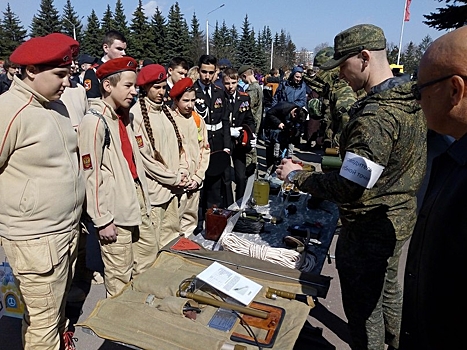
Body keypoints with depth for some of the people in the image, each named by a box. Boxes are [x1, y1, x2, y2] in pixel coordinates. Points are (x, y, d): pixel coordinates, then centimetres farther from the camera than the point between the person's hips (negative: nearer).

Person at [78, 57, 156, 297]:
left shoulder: (123, 116, 11)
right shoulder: (94, 121, -15)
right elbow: (91, 175, -17)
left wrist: (143, 197, 16)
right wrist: (102, 220, -15)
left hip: (137, 203, 9)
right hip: (115, 211, -9)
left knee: (149, 256, 19)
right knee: (120, 275, 4)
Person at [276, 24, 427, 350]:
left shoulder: (376, 117, -29)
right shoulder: (413, 100, 2)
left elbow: (346, 189, -30)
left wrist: (296, 175, -16)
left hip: (368, 230, -10)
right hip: (400, 219, 10)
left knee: (364, 308, 10)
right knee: (388, 289, 30)